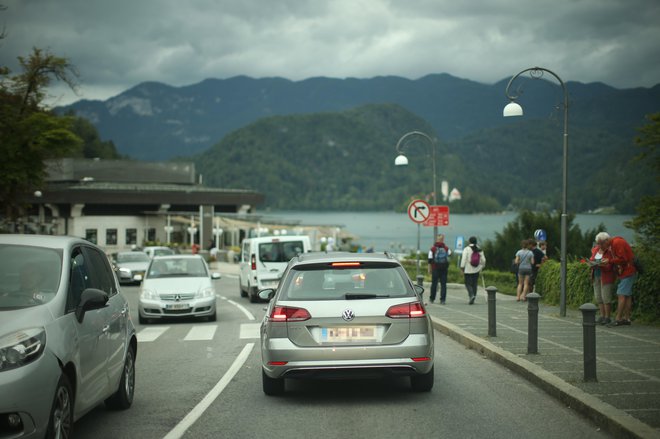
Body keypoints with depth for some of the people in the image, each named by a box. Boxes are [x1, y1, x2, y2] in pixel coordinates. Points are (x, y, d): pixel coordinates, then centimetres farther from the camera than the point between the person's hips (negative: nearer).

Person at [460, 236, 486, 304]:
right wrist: (482, 266, 21)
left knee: (468, 283, 2)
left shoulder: (466, 249, -8)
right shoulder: (480, 250, 3)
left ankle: (471, 295, -21)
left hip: (468, 270, -4)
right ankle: (472, 299, 12)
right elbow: (483, 260, 6)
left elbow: (464, 259, -13)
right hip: (476, 270, 4)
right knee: (474, 284, 11)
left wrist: (462, 267, -6)